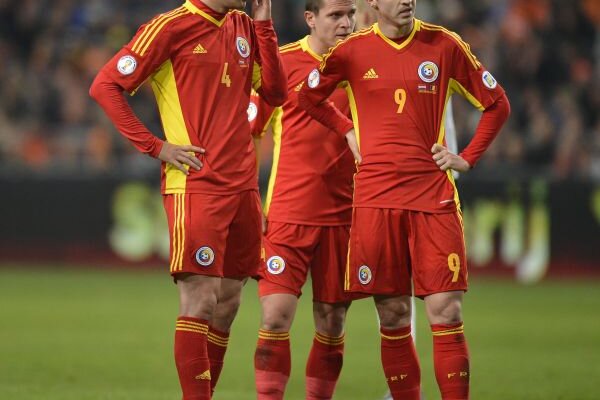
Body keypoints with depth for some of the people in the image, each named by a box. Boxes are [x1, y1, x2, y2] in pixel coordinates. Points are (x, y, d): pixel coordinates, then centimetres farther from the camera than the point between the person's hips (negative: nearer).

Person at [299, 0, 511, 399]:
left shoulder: (445, 45, 3)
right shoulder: (352, 51, 4)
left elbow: (497, 104, 13)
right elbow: (309, 97, 21)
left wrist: (467, 159, 5)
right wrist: (348, 131, 10)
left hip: (434, 197, -1)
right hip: (376, 198, 1)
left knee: (447, 313, -7)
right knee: (393, 318, 2)